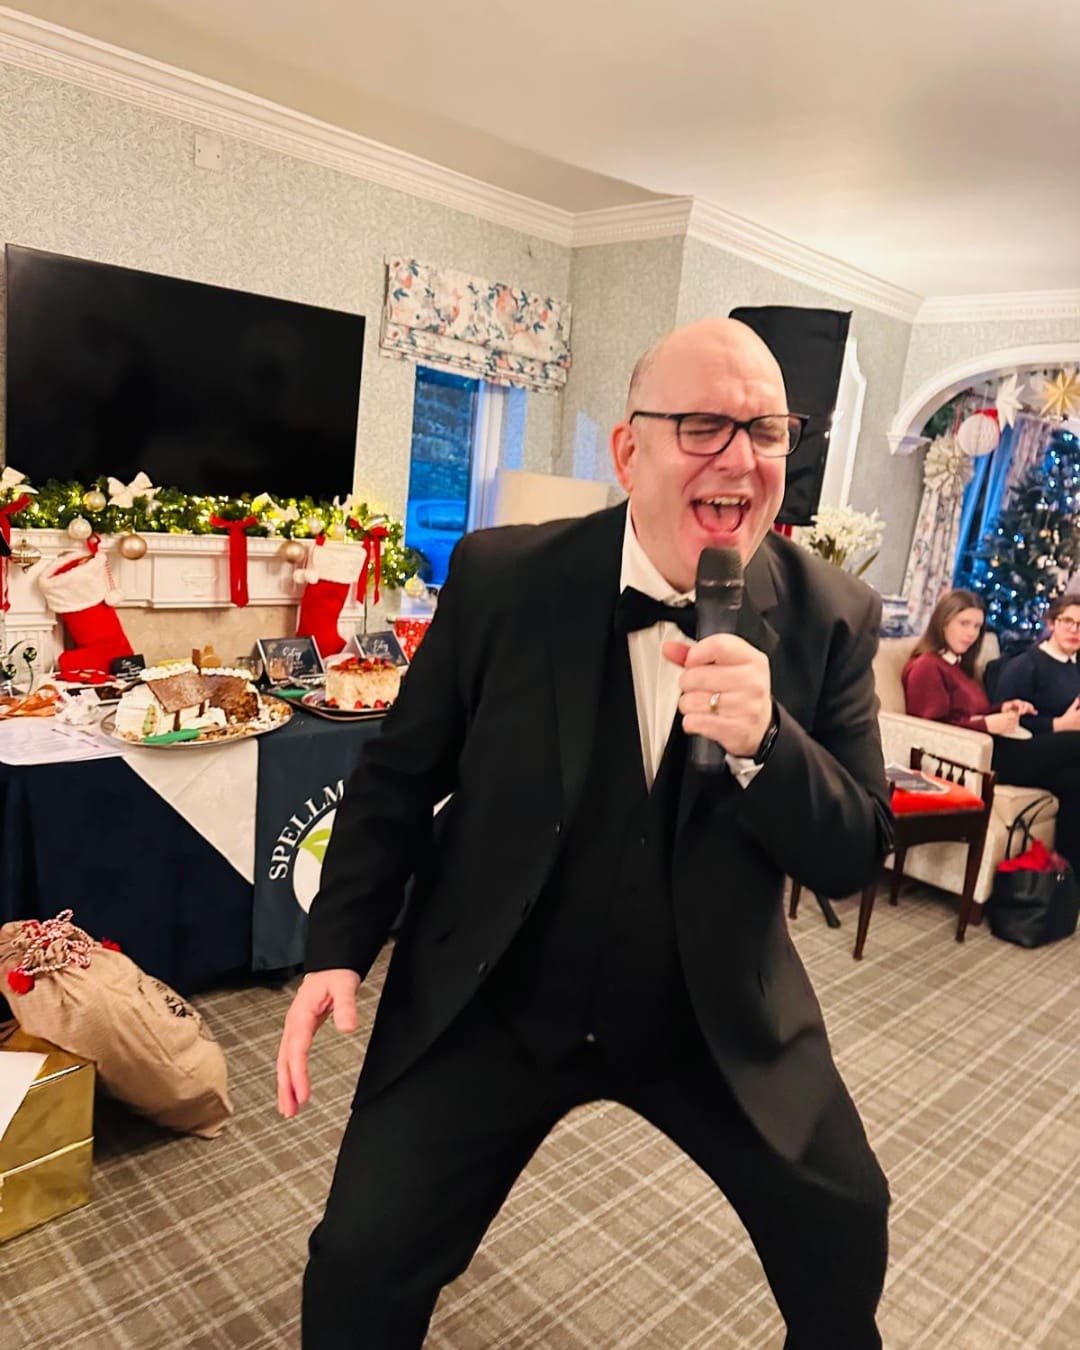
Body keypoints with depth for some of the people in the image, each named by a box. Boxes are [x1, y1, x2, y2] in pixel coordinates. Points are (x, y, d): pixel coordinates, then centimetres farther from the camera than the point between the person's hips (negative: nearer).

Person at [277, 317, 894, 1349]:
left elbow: (853, 858, -9)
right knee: (359, 1264, -3)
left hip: (718, 1014, 2)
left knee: (846, 1228, 13)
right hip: (488, 1004, -1)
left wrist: (764, 741, -29)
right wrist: (338, 949, -10)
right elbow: (399, 775, -2)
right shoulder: (502, 576, -14)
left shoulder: (832, 617, -10)